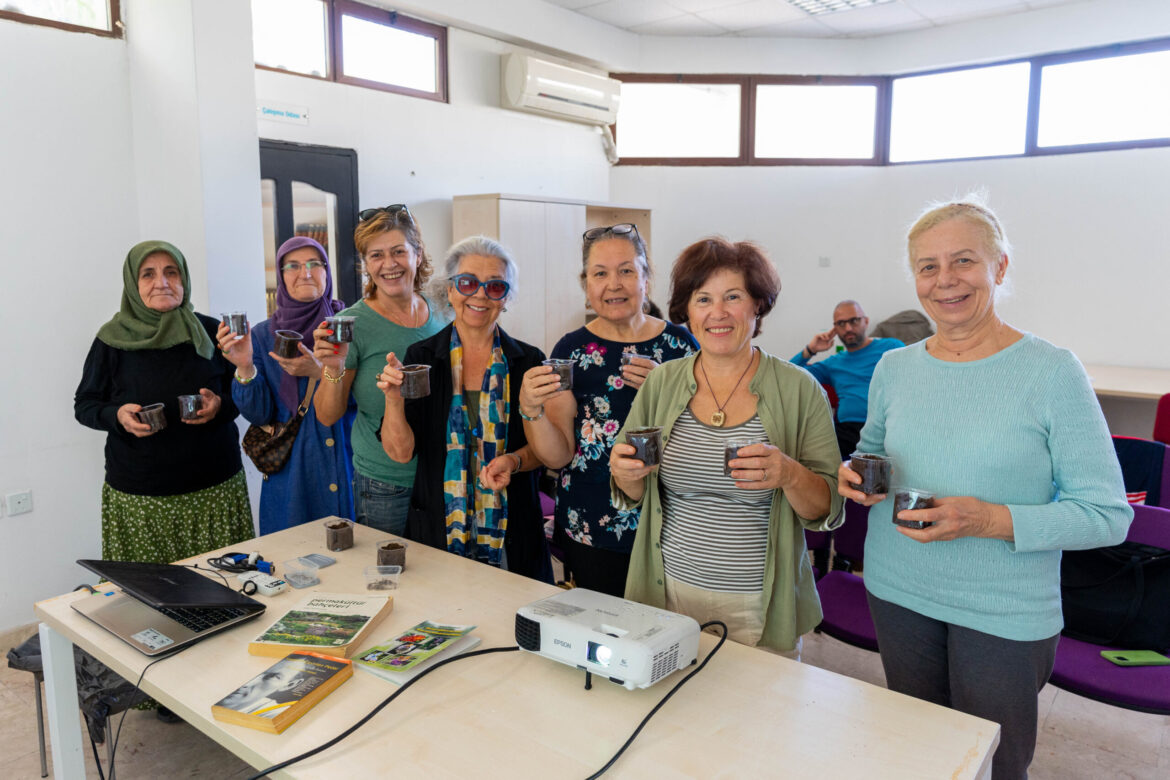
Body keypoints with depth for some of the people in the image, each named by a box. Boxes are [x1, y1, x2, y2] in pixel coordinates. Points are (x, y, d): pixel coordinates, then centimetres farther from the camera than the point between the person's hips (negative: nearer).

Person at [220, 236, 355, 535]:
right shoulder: (263, 335, 4)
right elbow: (259, 415, -1)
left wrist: (321, 372, -21)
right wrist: (245, 367, -17)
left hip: (346, 463, -1)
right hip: (290, 473, 1)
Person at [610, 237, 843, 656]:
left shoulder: (799, 390, -6)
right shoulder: (661, 382, 0)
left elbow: (827, 511, -6)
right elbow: (632, 495, 7)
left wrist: (790, 475, -25)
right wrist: (626, 473, -15)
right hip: (668, 593, 2)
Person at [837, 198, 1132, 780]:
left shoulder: (1051, 371, -13)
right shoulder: (894, 368, 0)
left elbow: (1107, 515, -13)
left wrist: (992, 520, -26)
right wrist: (855, 474, -7)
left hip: (1006, 615, -3)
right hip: (898, 593, 4)